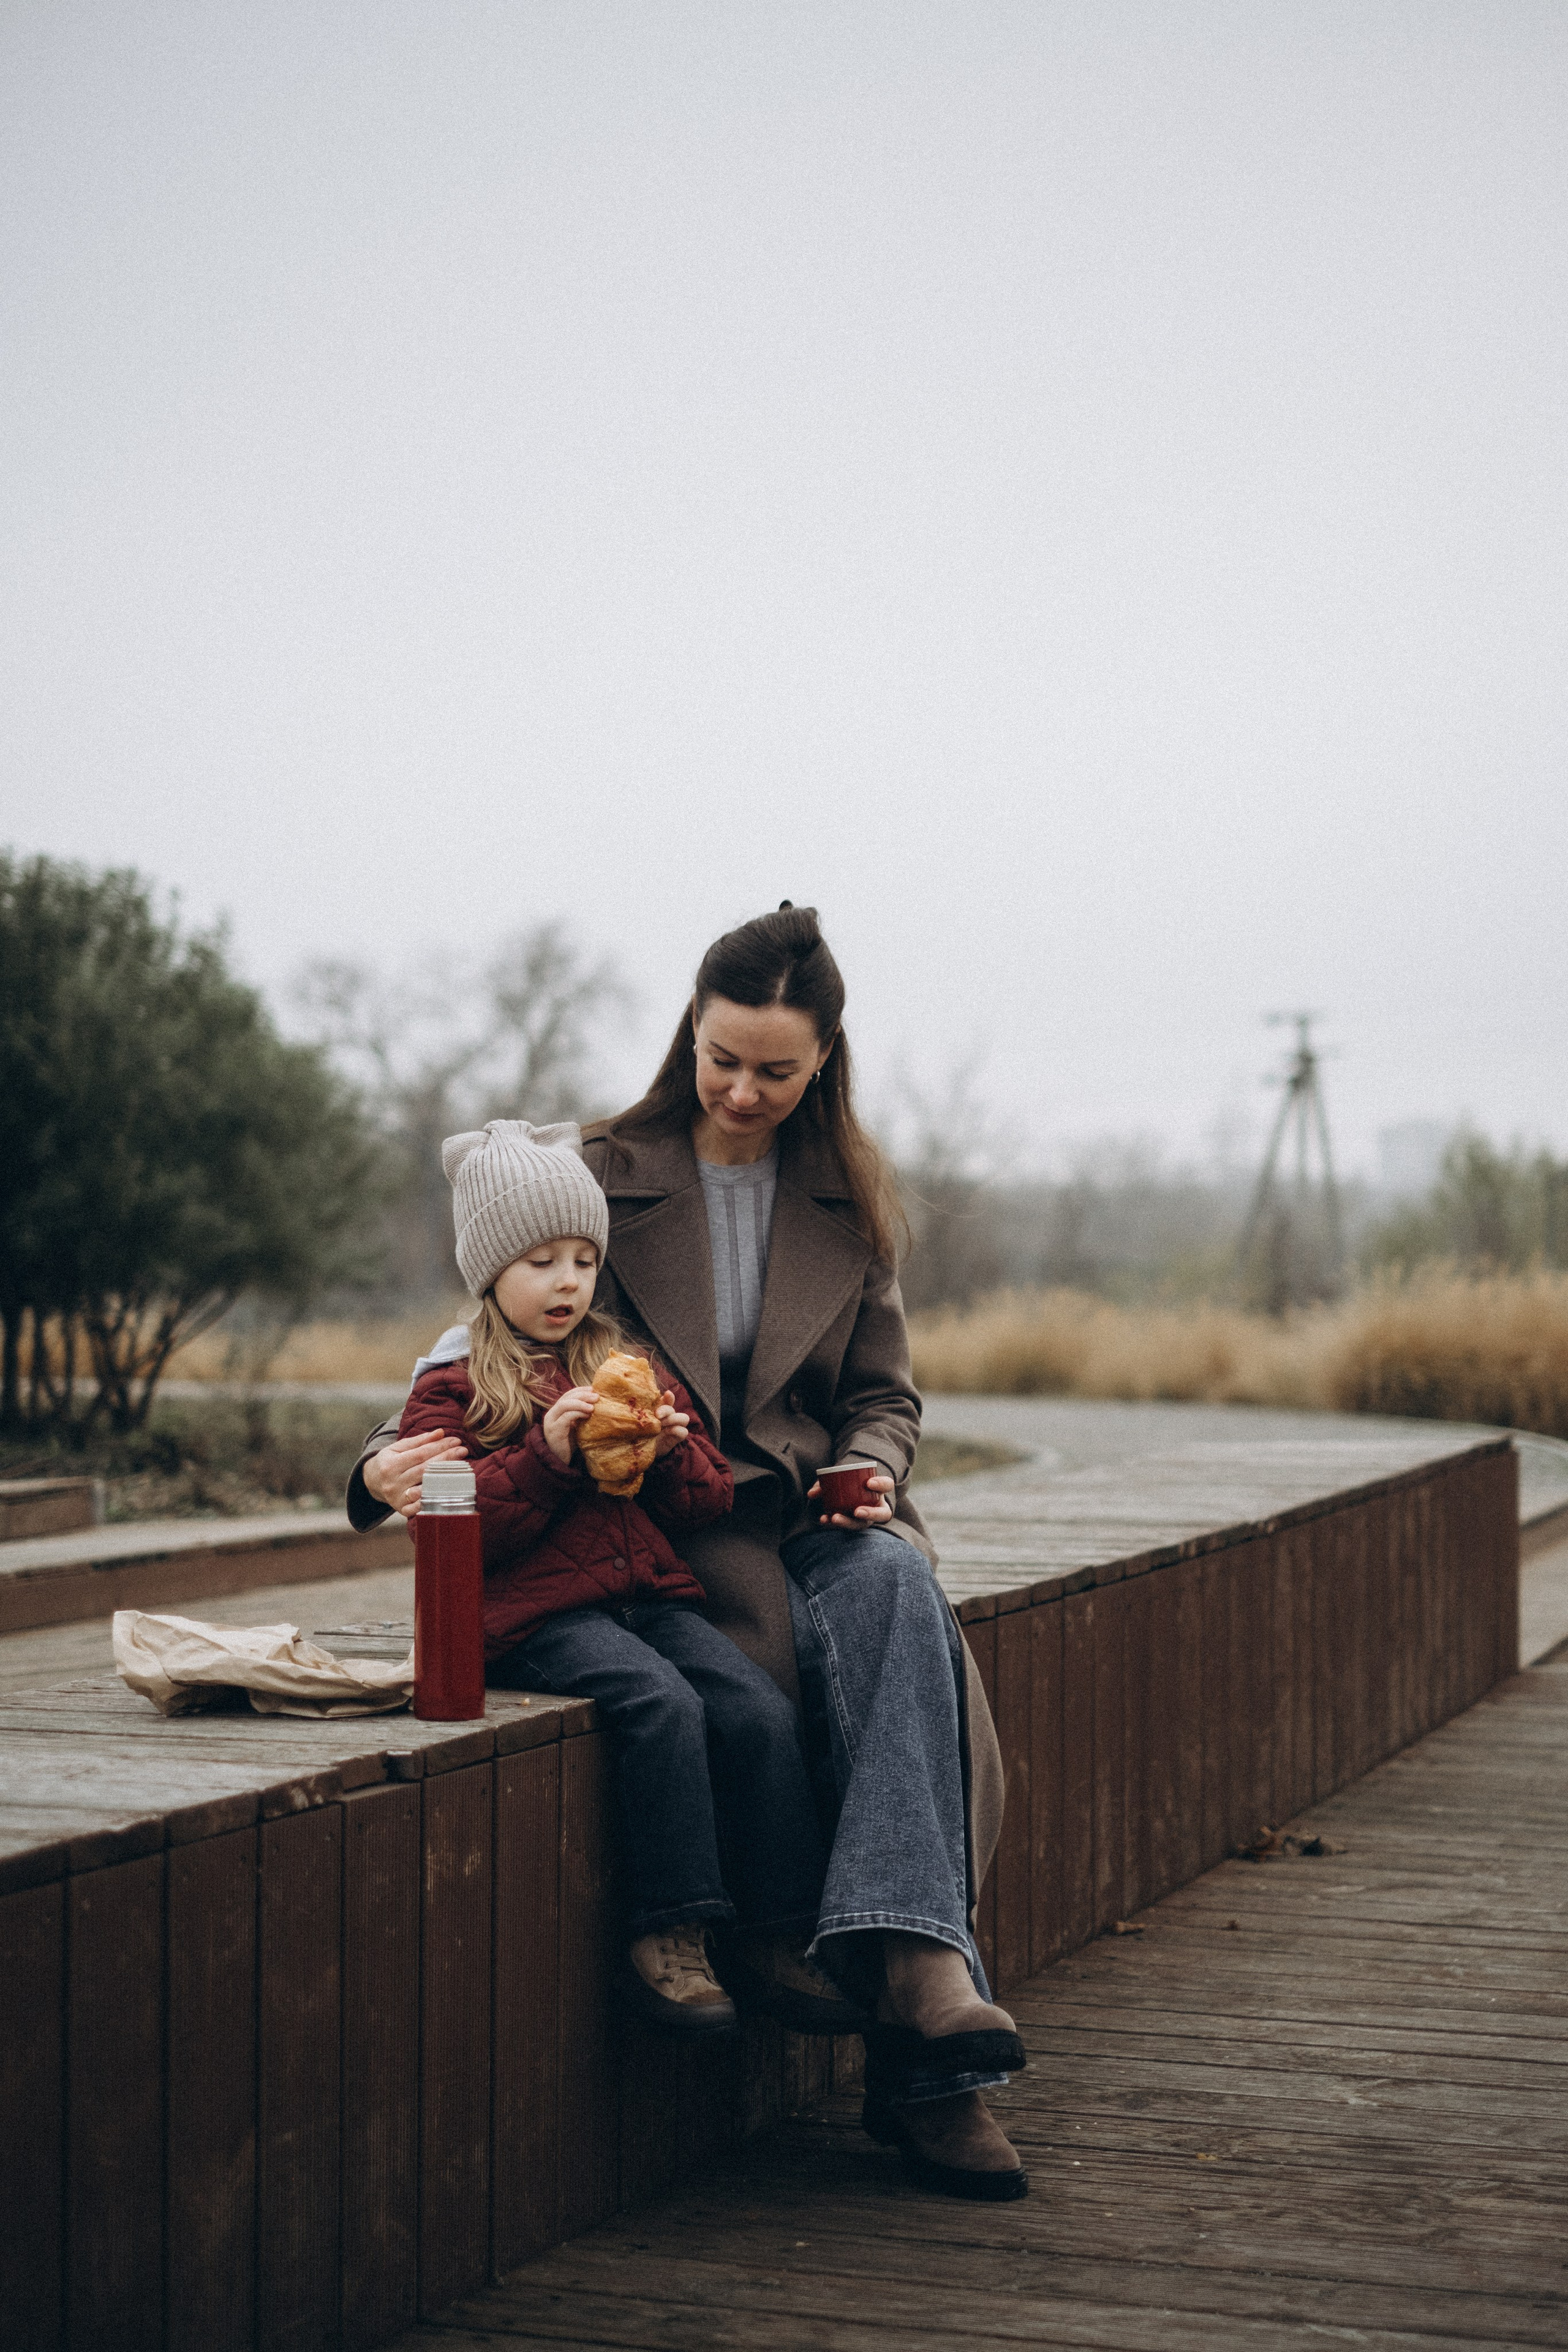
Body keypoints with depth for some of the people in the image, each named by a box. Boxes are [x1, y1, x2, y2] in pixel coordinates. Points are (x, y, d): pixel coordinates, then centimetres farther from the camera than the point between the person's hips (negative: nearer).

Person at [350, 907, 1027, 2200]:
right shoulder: (608, 1173, 4)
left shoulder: (851, 1199, 15)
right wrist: (398, 1457, -18)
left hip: (813, 1510, 3)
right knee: (812, 1653, -33)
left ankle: (910, 1964, -43)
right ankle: (927, 2011, -32)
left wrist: (869, 1465, -7)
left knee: (895, 1587, -33)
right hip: (658, 1525, -3)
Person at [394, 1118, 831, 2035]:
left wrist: (671, 1450, -2)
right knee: (663, 1704, -32)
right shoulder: (450, 1391, 7)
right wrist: (547, 1455, -15)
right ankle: (667, 1940, -28)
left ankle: (782, 1934, -14)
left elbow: (710, 1496, 21)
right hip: (538, 1613, -5)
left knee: (762, 1711, -19)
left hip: (656, 1594, 5)